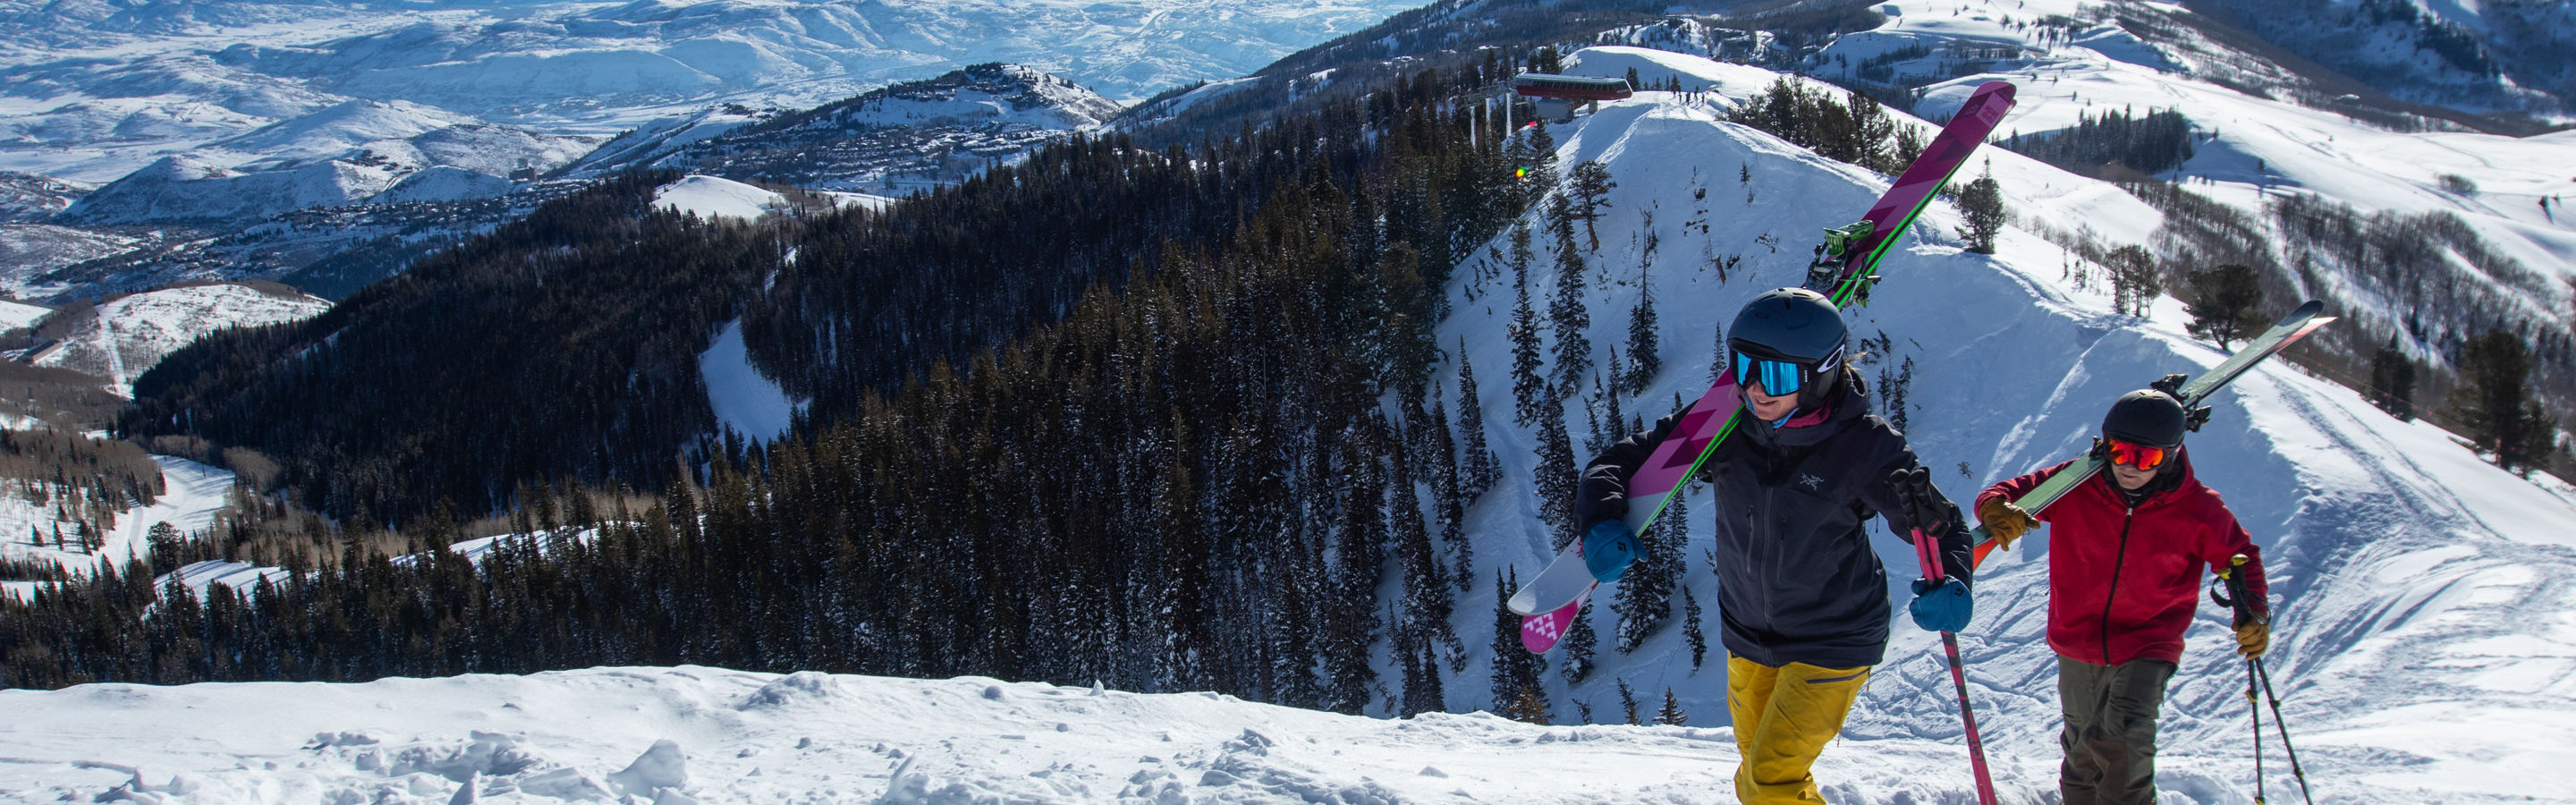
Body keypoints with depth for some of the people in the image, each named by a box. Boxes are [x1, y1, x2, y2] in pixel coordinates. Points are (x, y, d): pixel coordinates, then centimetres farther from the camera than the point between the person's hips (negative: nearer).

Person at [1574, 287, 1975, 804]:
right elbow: (1618, 464, -10)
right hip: (1749, 636, 5)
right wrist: (1602, 523, -32)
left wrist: (1950, 587, -35)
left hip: (1831, 643, -5)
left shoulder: (1863, 447, -23)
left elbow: (1941, 526, -13)